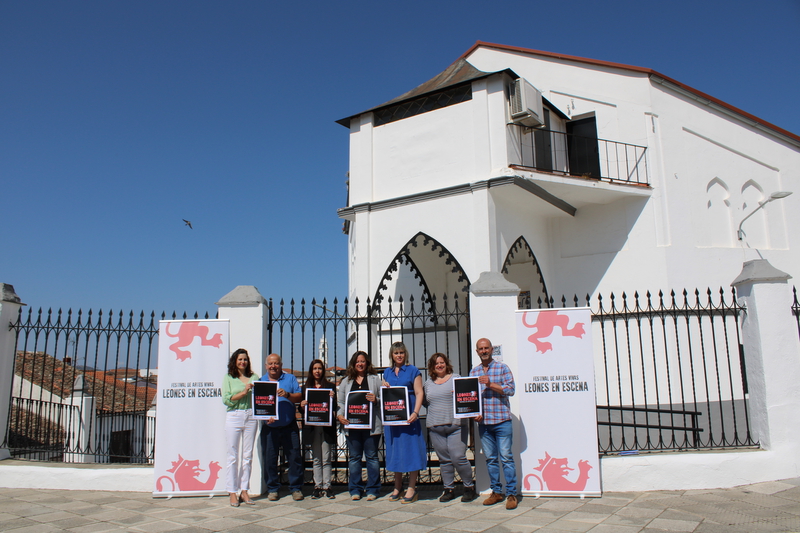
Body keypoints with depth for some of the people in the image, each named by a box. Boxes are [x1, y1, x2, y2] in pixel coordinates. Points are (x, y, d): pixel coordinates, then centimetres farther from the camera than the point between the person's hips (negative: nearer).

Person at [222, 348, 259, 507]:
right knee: (233, 456, 1)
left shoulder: (254, 377, 11)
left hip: (251, 416, 2)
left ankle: (244, 491, 14)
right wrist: (243, 392, -13)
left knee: (248, 455, 6)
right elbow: (226, 400, -5)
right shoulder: (228, 378, 5)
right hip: (234, 416, -2)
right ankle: (232, 492, 9)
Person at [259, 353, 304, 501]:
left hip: (289, 426, 0)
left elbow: (299, 397, -1)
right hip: (269, 427, 1)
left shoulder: (290, 378, 8)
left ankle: (296, 488, 11)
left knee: (295, 457, 0)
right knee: (269, 459, 4)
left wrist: (287, 395, -20)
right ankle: (272, 489, 19)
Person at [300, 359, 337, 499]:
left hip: (327, 426, -2)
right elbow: (301, 409, 10)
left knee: (326, 459, 1)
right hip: (312, 427, 2)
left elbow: (335, 407, 1)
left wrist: (333, 398, -18)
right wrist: (302, 406, -11)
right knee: (316, 459, 7)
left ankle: (327, 486, 6)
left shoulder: (330, 387, 5)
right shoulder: (306, 388, 10)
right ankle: (318, 486, 12)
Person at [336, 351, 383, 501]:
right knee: (354, 457, 6)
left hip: (371, 424, -2)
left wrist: (376, 400, -14)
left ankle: (372, 489, 11)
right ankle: (355, 489, 15)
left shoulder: (375, 379, 8)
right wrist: (339, 415, -5)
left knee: (372, 456, 3)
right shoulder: (346, 381, 14)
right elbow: (341, 402, 12)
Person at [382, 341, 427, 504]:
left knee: (410, 449, -4)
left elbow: (419, 393, -5)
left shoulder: (413, 371, 1)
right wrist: (384, 388, -4)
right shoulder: (387, 372, 14)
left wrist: (415, 413, -18)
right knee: (394, 450, 9)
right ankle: (397, 487, 19)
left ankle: (411, 489, 4)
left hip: (408, 416, -4)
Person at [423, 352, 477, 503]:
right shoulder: (428, 383, 15)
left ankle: (469, 487, 9)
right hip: (435, 427, 3)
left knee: (458, 458, -8)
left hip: (456, 425, -3)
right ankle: (449, 489, 19)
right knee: (444, 460, 7)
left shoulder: (456, 378, 6)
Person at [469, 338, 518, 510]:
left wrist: (490, 384, -16)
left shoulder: (502, 368, 1)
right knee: (490, 458, 9)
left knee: (506, 457, -4)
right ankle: (496, 492, 19)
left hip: (501, 420, -4)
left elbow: (511, 390, -7)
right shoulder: (473, 372, 12)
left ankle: (511, 494, 4)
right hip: (483, 422, 4)